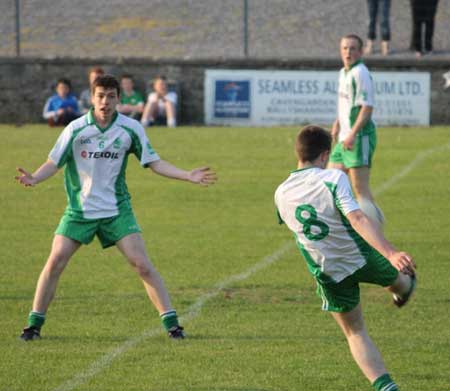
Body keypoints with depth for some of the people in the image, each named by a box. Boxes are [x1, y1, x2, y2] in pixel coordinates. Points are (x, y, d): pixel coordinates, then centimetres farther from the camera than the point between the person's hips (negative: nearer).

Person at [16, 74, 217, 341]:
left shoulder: (131, 129, -3)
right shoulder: (76, 129, -7)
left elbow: (154, 162, 3)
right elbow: (54, 163, -6)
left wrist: (188, 176, -7)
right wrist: (33, 178, -26)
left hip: (116, 209, 0)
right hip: (80, 208, 0)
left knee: (142, 264, -9)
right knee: (56, 261, -9)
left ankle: (171, 323, -3)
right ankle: (34, 324, 4)